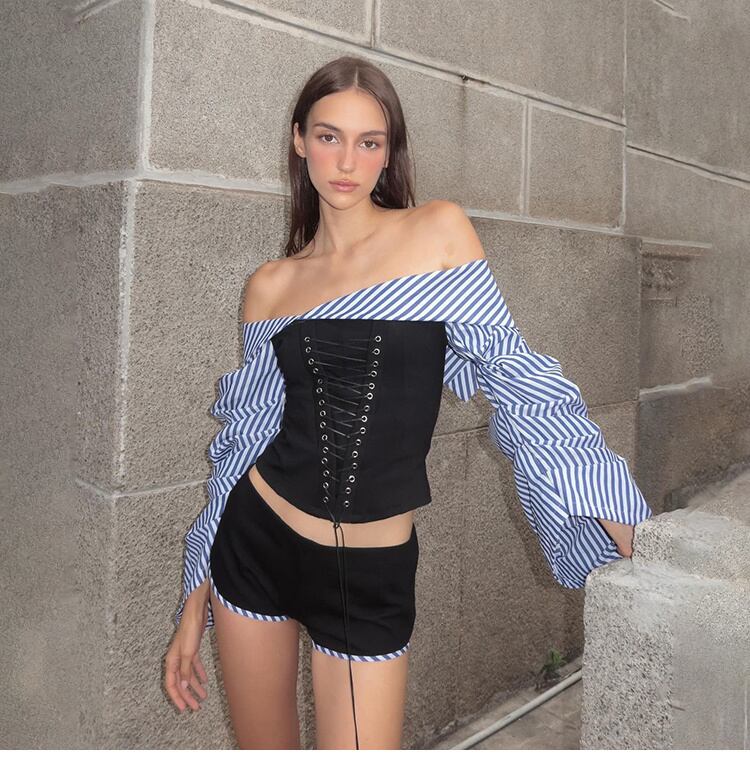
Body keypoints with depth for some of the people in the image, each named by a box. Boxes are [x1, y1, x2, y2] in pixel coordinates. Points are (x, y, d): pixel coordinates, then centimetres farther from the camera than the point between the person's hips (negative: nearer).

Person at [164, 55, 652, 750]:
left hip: (374, 578, -2)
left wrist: (632, 539, -8)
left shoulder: (441, 231, -4)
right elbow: (243, 440, 7)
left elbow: (518, 384, -5)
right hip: (256, 546, 2)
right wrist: (195, 607, 10)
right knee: (263, 754, 17)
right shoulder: (270, 286, 2)